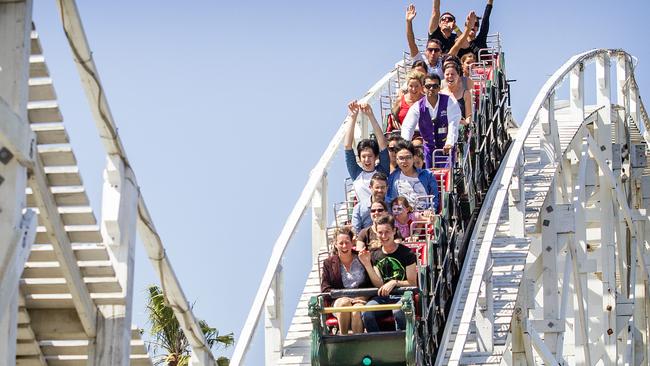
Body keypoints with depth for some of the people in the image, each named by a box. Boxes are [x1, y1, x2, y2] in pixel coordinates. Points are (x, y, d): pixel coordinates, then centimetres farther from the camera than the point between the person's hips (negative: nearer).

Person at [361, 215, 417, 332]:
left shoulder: (406, 253, 0)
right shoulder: (375, 255, 13)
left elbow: (412, 283, 0)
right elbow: (379, 284, 4)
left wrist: (394, 282, -17)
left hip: (402, 296, -3)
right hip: (383, 297, 3)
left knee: (398, 312, -38)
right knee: (366, 313, -28)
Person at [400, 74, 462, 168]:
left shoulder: (450, 102, -11)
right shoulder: (417, 107, -6)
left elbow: (453, 124, -21)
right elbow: (407, 127, -13)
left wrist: (449, 143, -35)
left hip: (446, 147, -3)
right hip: (429, 146, 3)